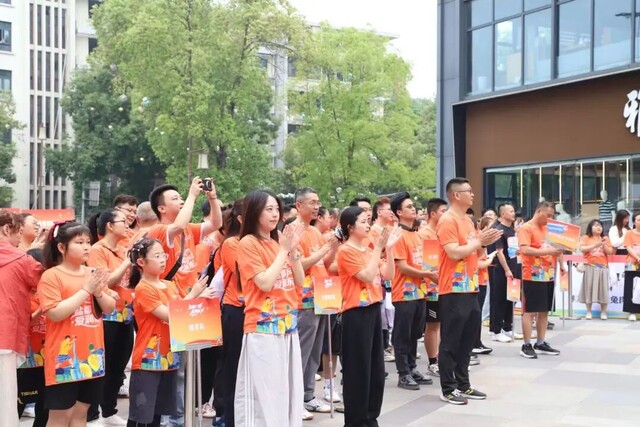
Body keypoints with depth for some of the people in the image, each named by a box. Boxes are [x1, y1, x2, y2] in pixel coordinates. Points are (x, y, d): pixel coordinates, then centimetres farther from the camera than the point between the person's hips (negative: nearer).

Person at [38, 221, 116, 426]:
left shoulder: (93, 273, 10)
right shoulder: (51, 276, -10)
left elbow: (110, 307, 10)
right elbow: (55, 313, -20)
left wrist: (98, 291, -10)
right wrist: (86, 290, -18)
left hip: (92, 355, 6)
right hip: (64, 357, -6)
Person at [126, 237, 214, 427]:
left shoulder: (170, 286, 10)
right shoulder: (143, 289, -13)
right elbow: (169, 316, -20)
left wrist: (199, 299, -5)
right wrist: (192, 294, -17)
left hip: (168, 358, 7)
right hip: (147, 360, -7)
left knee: (158, 412, 15)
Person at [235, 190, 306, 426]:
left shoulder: (279, 241, 12)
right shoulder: (248, 243, -9)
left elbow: (299, 281, 9)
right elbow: (265, 283, -18)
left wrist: (293, 250, -3)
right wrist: (283, 250, -12)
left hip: (288, 326, 7)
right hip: (263, 329, -7)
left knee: (288, 390, 12)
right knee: (264, 393, -3)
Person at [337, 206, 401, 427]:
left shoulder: (369, 249, 11)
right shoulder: (346, 251, -11)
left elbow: (388, 275, 8)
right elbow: (368, 276, -19)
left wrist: (388, 249, -2)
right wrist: (378, 248, -16)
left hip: (373, 309, 8)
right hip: (356, 313, -8)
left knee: (376, 366, 13)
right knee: (358, 368, -2)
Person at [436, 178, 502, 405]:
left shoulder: (468, 220, 15)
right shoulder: (447, 221, -14)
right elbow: (454, 253, -22)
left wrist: (483, 242, 4)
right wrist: (478, 241, -12)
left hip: (470, 288, 9)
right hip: (453, 290, -9)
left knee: (467, 340, 15)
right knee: (450, 342, -1)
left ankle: (463, 384, 25)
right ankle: (448, 389, 7)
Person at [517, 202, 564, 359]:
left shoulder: (547, 228, 16)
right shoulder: (526, 228, -9)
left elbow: (556, 247, 25)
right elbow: (525, 250, -22)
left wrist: (561, 263, 9)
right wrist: (548, 251, -26)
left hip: (548, 276, 8)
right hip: (533, 277, -8)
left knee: (544, 311, 11)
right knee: (530, 311, -3)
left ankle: (540, 343, 19)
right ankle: (526, 346, 2)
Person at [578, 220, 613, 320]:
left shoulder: (605, 239, 12)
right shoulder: (585, 238, 4)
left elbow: (610, 252, 6)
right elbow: (582, 249, -11)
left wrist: (604, 245, -12)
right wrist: (595, 245, -18)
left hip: (603, 267, 2)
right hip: (590, 267, -2)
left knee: (603, 289, 0)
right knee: (589, 288, -2)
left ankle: (603, 312, 6)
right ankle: (588, 312, 5)